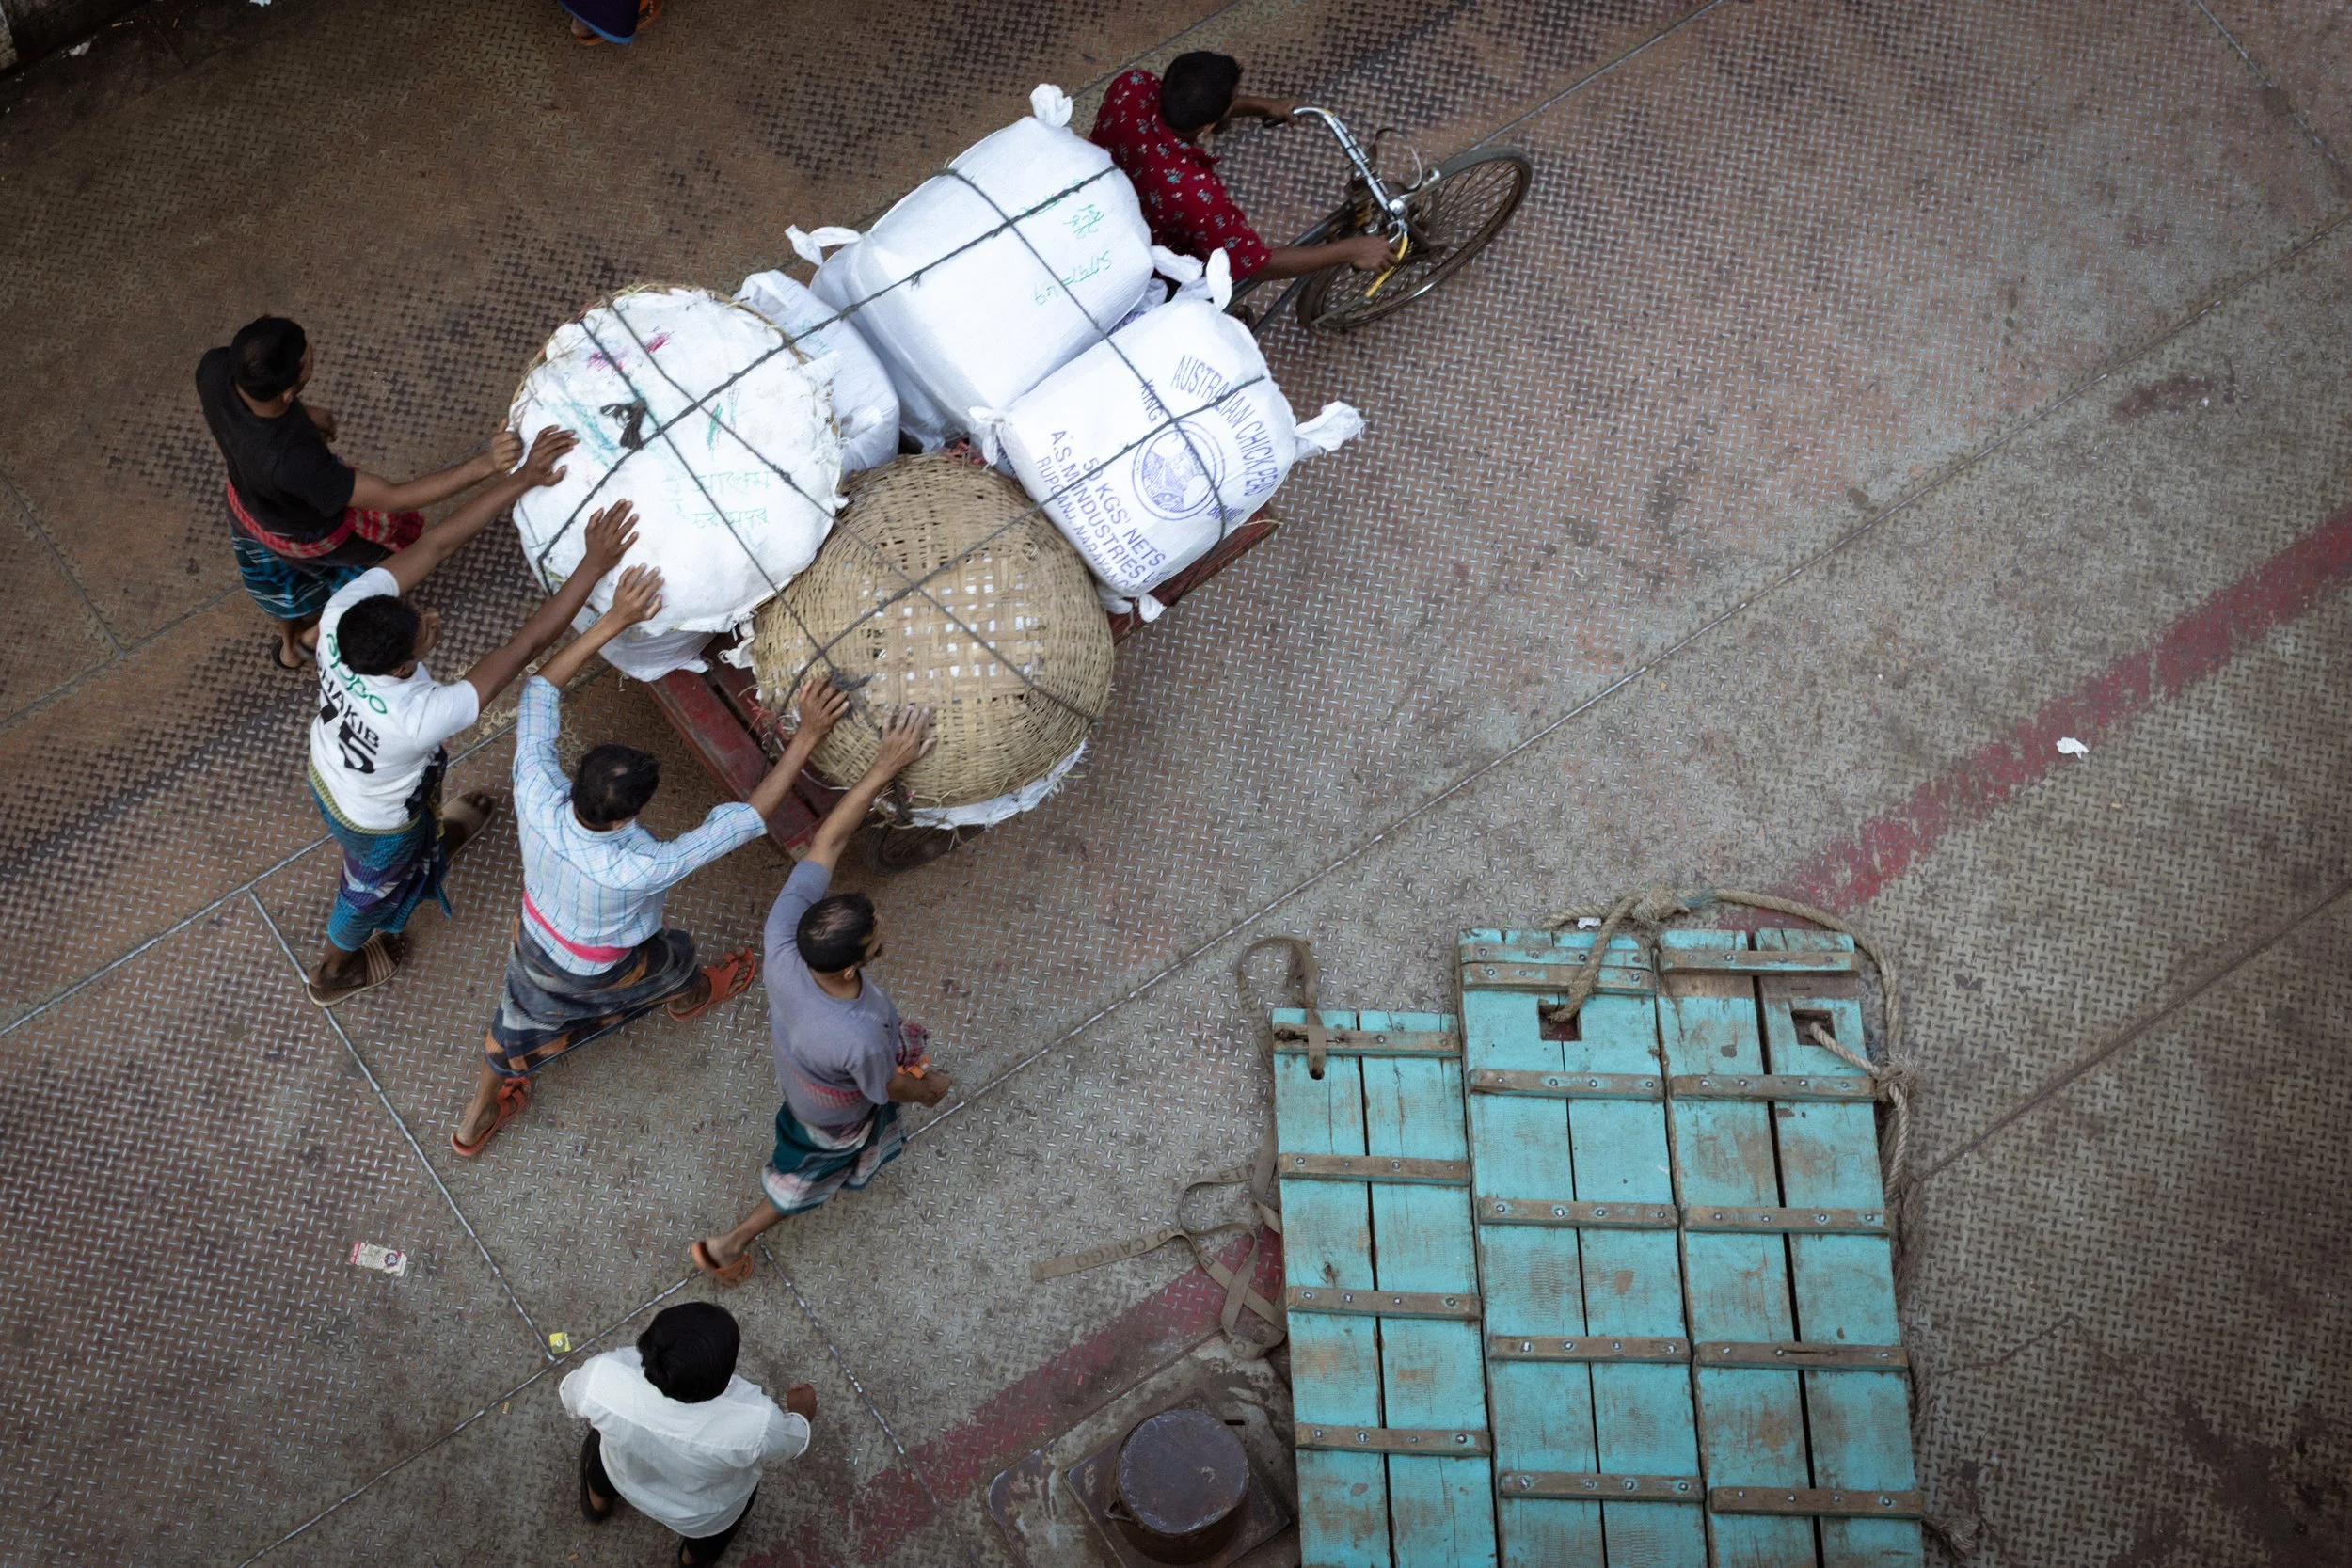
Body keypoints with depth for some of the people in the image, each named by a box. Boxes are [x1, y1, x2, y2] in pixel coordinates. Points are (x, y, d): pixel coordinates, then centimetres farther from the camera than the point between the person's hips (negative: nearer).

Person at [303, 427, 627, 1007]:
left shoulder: (346, 608, -37)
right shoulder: (418, 718, -50)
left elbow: (434, 543, -32)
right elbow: (525, 646, -47)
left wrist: (523, 477, -34)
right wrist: (596, 564, -46)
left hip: (326, 778, 5)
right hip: (376, 824, -4)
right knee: (371, 890, 30)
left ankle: (436, 841, 75)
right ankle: (335, 973, 62)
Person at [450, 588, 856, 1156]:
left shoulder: (537, 797, -40)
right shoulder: (637, 870, -49)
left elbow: (541, 688, -28)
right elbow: (749, 817, -44)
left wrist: (613, 620, -34)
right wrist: (806, 735, -42)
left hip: (533, 943, 3)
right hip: (597, 972, -3)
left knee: (521, 1022, 31)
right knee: (670, 961, 30)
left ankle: (475, 1121, 55)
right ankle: (692, 998, 68)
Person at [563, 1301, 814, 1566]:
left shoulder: (602, 1378, -40)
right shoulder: (753, 1420, -42)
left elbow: (569, 1396, -14)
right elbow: (794, 1441, -17)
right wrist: (801, 1412, 6)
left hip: (626, 1482, 1)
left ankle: (598, 1504, 59)